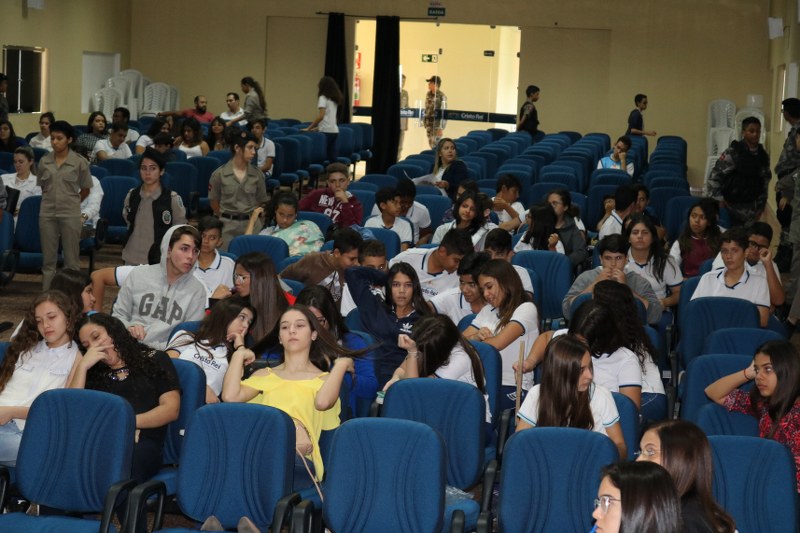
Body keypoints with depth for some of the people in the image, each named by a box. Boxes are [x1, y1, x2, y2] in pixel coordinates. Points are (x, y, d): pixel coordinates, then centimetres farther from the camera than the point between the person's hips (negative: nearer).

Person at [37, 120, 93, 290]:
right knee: (48, 259, 7)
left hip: (70, 215, -3)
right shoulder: (44, 161, 3)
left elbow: (85, 189, 6)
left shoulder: (80, 162, -4)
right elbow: (42, 187, 14)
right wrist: (52, 201, 11)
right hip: (47, 214, 3)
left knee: (71, 260, 3)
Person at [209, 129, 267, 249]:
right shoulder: (219, 174, -3)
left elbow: (262, 201, 10)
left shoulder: (257, 175, 2)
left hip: (251, 224, 1)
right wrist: (225, 218, 9)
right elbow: (213, 201, 7)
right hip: (227, 225, -1)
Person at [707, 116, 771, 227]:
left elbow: (765, 181, 14)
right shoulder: (732, 153, -11)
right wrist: (719, 199, -15)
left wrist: (760, 206, 11)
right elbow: (714, 177, -10)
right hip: (731, 205, -5)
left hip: (750, 207, 5)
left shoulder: (763, 156, 6)